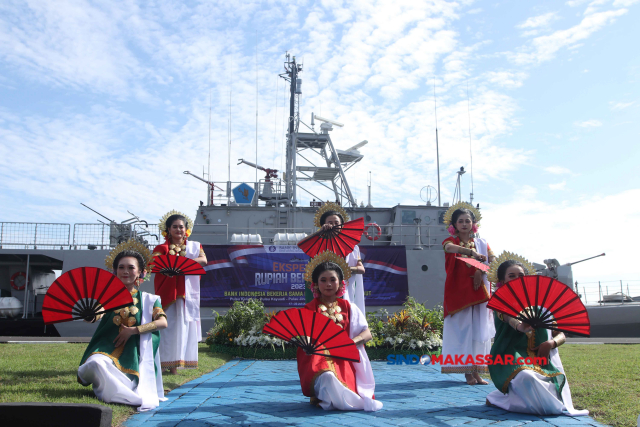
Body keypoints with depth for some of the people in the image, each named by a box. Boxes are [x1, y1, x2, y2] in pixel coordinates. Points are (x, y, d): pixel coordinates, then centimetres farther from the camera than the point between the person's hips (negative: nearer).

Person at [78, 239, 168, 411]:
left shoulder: (149, 299, 9)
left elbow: (163, 322, -6)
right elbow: (95, 316, -7)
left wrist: (133, 330, -13)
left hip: (135, 356, -1)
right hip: (108, 350, 2)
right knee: (96, 363, -34)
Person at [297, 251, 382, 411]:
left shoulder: (348, 307, 14)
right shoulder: (309, 309, 11)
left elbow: (367, 333, 7)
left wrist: (353, 341, -15)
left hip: (343, 358, 2)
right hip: (318, 358, -2)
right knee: (327, 377, -36)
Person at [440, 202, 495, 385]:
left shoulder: (481, 243, 14)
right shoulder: (450, 241, 4)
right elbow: (450, 248, -22)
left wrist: (481, 271, -18)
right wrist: (473, 253, -38)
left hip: (479, 292, 3)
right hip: (458, 292, -3)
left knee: (479, 329, 0)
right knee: (462, 329, -6)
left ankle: (477, 371, 4)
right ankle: (467, 371, -3)